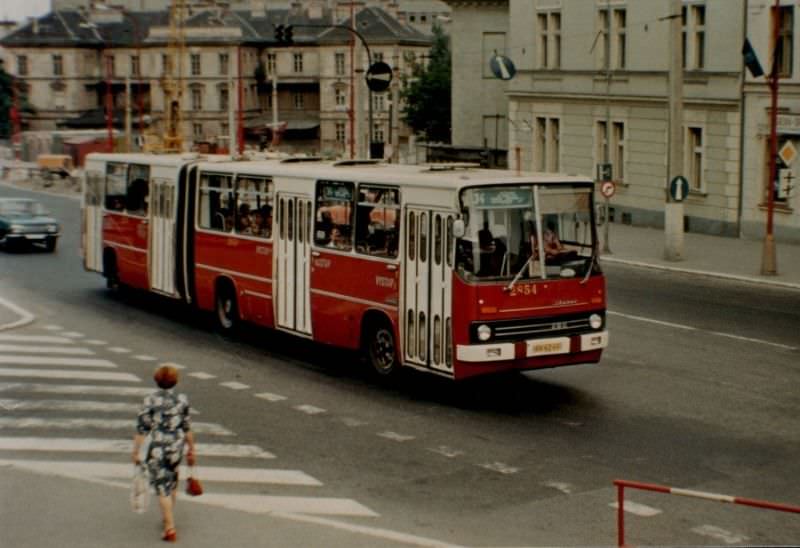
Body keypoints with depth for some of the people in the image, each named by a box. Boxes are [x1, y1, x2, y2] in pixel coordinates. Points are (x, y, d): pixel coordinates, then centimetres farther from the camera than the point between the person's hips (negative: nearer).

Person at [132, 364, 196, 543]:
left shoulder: (150, 401, -11)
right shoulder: (182, 400, -4)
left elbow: (142, 429, -10)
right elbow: (187, 428, 1)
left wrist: (136, 452, -2)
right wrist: (191, 449, 13)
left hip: (157, 449, -3)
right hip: (177, 447, 3)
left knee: (163, 488, 3)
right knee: (172, 483, 25)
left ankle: (170, 529, 2)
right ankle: (168, 518, 40)